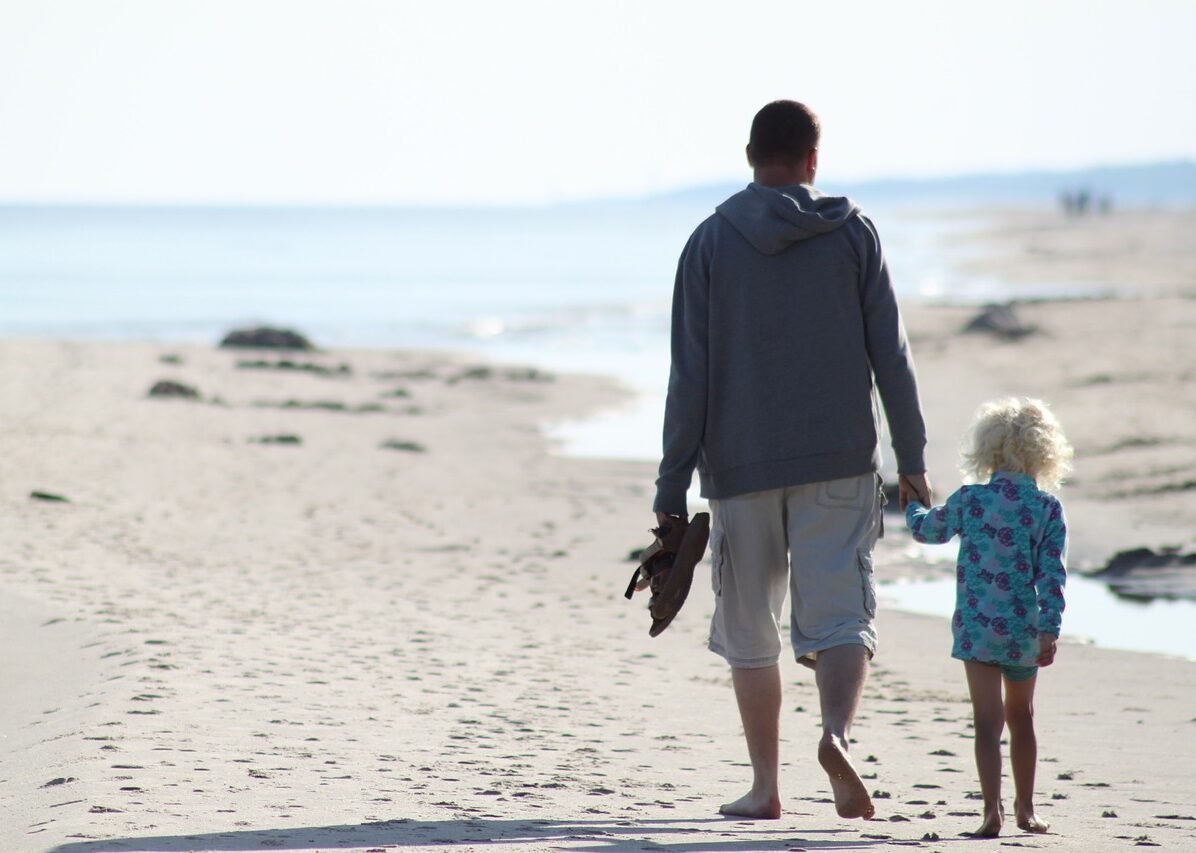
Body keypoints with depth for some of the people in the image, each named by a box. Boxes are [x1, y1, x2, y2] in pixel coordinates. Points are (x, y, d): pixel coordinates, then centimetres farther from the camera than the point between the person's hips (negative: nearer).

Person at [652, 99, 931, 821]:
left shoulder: (712, 241, 1)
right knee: (841, 615, -2)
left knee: (750, 631, 11)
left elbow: (690, 376, -1)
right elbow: (891, 353, 1)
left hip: (741, 466, 0)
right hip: (840, 462, 0)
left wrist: (673, 490, 1)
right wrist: (912, 457, 8)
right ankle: (837, 732, -29)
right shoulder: (853, 233, 3)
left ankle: (766, 786, 15)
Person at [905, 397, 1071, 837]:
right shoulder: (1048, 508, -2)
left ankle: (992, 808, -21)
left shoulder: (970, 500, -3)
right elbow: (1052, 573, -8)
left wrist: (914, 505, 36)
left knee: (988, 720, -7)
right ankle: (1025, 808, 27)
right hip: (1024, 631, 2)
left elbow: (926, 529, 14)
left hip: (978, 629, -2)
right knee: (1021, 717, 19)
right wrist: (1049, 630, -7)